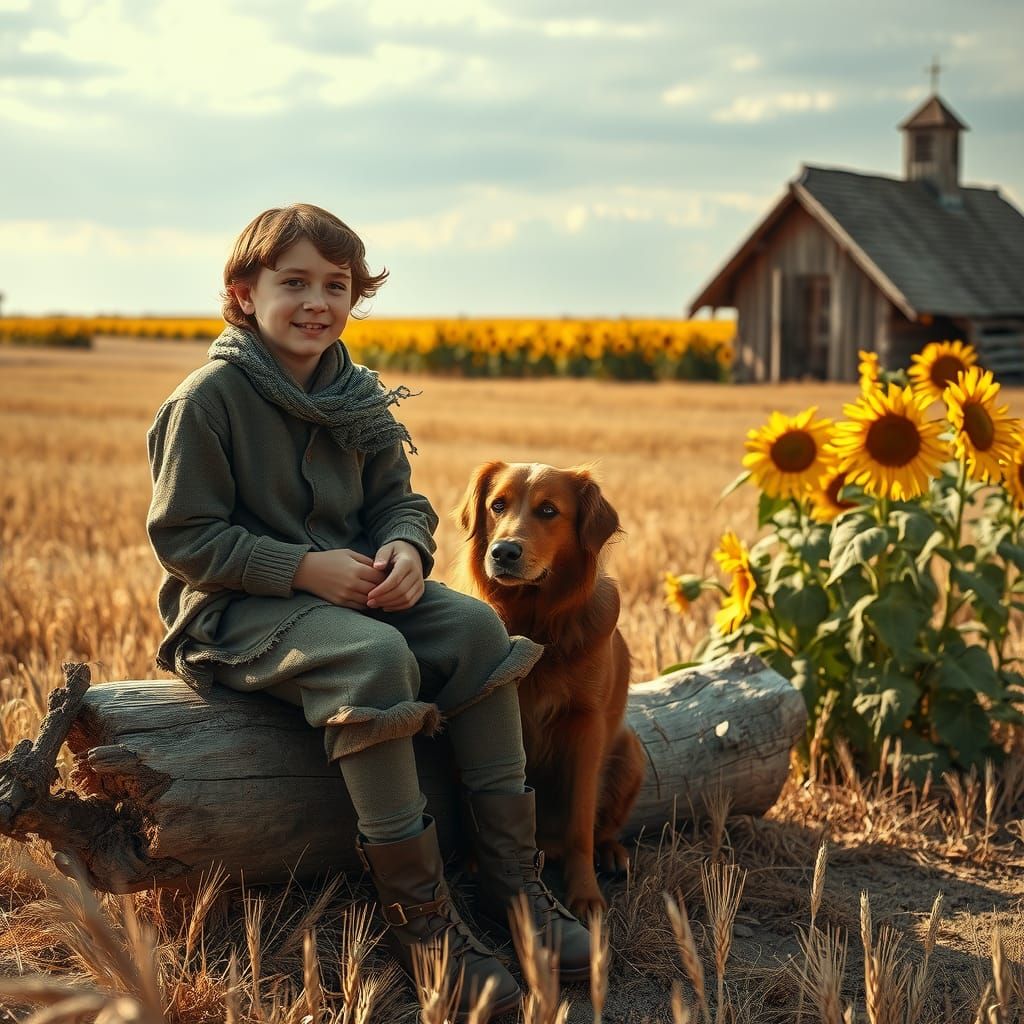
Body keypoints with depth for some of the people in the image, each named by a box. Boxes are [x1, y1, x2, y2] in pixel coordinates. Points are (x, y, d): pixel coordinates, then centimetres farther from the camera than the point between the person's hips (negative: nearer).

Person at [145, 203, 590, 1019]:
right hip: (239, 607, -7)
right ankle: (415, 911, -28)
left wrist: (406, 548, -13)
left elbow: (399, 498, 13)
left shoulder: (358, 397, 9)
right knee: (378, 655, -35)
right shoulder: (209, 398, -11)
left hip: (350, 583, 7)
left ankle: (512, 874, -13)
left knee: (476, 624, -18)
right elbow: (182, 537, -13)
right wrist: (303, 568, -21)